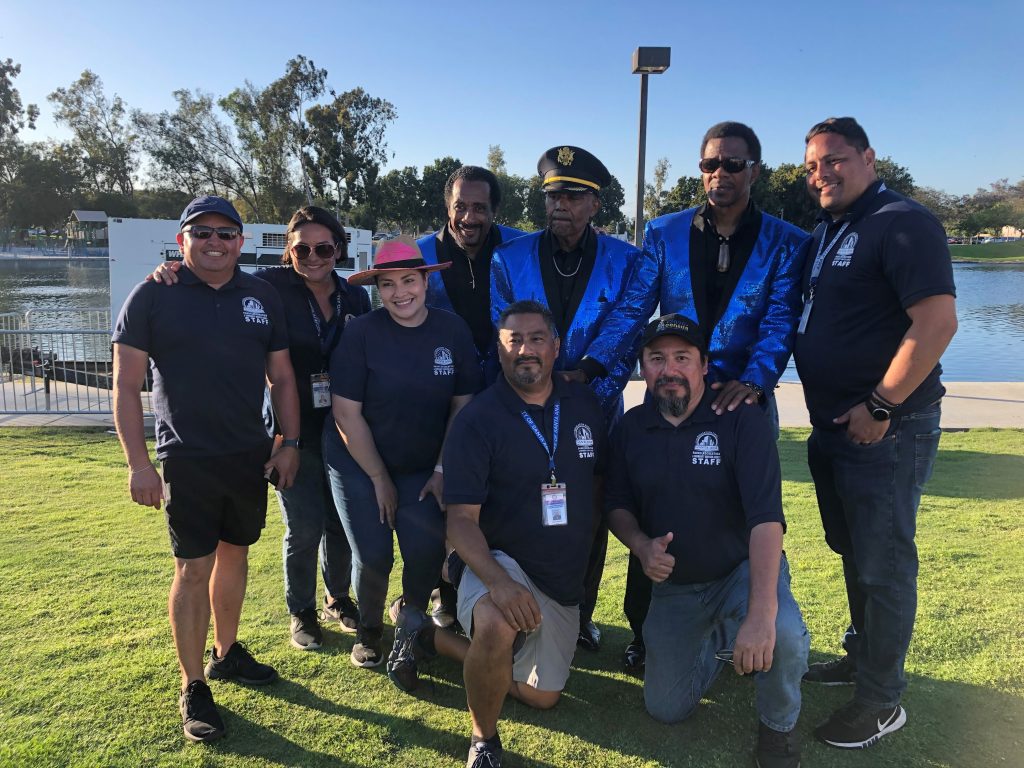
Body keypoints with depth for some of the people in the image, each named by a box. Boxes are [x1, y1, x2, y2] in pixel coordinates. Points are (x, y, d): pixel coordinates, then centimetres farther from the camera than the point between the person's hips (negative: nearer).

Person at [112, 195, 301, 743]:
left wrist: (289, 442, 4)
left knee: (234, 554, 15)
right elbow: (126, 386, -5)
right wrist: (138, 463, -10)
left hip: (251, 456, 4)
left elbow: (281, 378, 10)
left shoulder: (262, 297, 6)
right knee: (194, 568, 0)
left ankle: (226, 653, 35)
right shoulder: (152, 297, -4)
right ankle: (193, 688, 15)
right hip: (187, 460, -4)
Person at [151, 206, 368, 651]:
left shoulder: (355, 298, 3)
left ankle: (338, 599, 37)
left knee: (341, 522, 14)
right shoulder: (271, 286, -9)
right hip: (293, 432, -3)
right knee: (303, 527, 4)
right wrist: (173, 276, -31)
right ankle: (301, 612, 27)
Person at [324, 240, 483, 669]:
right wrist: (380, 479, -10)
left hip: (422, 467, 2)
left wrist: (443, 470, -7)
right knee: (373, 555, -7)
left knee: (428, 550, -10)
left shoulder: (453, 330, -8)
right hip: (357, 462, -2)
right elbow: (346, 413, -14)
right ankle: (368, 630, 24)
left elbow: (463, 404, -3)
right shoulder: (360, 333, -16)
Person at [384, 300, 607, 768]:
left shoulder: (584, 405, -2)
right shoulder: (477, 420, -15)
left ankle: (430, 638, 31)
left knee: (542, 697, 17)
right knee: (497, 627, -40)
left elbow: (597, 483, 12)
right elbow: (461, 519, -20)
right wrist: (497, 581, -35)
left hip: (564, 581, 6)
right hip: (499, 563, -6)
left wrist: (584, 548, 9)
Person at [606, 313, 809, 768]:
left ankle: (778, 725, -2)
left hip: (742, 571, -3)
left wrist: (760, 615, -39)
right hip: (672, 585, 4)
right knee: (666, 708, 4)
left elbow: (766, 517, -28)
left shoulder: (742, 421, -18)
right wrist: (642, 546, -18)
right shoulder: (630, 429, -4)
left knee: (782, 634, -36)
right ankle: (715, 640, 35)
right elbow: (617, 506, 6)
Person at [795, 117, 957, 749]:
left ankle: (881, 700, 15)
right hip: (834, 428, 9)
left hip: (885, 429, -9)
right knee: (854, 552, 20)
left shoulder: (901, 223, -13)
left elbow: (938, 322, -22)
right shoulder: (825, 234, 14)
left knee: (882, 563, 1)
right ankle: (862, 655, 37)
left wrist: (880, 407, -20)